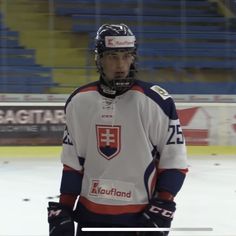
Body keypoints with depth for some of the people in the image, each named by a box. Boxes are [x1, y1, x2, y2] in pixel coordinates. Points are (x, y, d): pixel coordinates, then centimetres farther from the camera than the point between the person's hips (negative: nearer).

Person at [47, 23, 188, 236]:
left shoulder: (156, 102, -9)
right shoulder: (79, 102, 3)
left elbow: (174, 162, -5)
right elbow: (72, 163, 11)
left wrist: (162, 208, -12)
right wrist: (62, 210, 8)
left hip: (139, 219, -4)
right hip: (90, 218, 5)